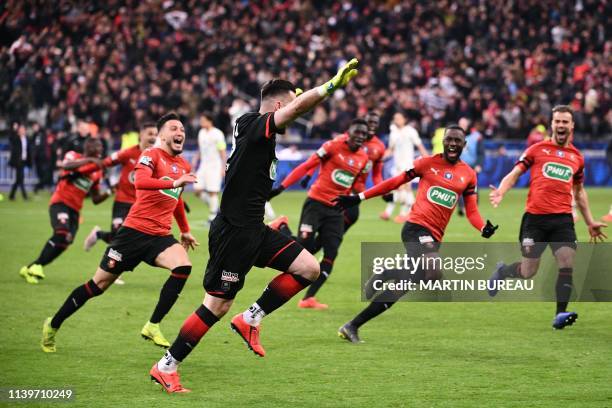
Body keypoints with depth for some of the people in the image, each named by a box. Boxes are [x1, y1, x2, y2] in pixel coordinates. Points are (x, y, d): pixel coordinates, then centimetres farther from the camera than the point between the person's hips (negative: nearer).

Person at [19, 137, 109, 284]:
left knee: (64, 242, -5)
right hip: (60, 202, -7)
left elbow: (96, 199, 20)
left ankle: (31, 268, 9)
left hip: (75, 209, 7)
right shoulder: (74, 156, 1)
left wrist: (108, 192, 3)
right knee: (62, 232, -28)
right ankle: (36, 266, -19)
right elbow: (66, 166, -24)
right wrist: (88, 160, -27)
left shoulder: (97, 172, 16)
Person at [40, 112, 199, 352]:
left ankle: (152, 327, -16)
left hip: (160, 236, 6)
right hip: (135, 231, -6)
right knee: (100, 284, 2)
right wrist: (174, 182, -38)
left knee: (183, 266, -24)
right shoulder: (152, 155, -8)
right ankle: (53, 325, 21)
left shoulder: (184, 166, 13)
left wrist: (185, 231, 32)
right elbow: (139, 181, -30)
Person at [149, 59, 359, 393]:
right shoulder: (256, 126, -16)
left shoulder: (250, 125, 11)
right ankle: (166, 366, 8)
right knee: (217, 305, -3)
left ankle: (250, 320, 9)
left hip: (252, 229, 10)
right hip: (233, 231, -10)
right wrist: (333, 83, -34)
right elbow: (298, 107, -33)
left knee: (308, 268, 3)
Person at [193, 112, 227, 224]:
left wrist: (223, 168, -13)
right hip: (203, 166, 7)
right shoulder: (201, 133, 12)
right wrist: (195, 160, 15)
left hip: (214, 167, -7)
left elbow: (222, 152, -10)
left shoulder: (217, 134, -10)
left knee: (212, 192, -6)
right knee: (198, 190, -1)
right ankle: (215, 207, 18)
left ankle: (212, 217, 0)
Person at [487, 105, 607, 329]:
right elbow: (515, 173, 2)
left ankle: (560, 314, -14)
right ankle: (502, 271, 34)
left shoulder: (577, 157, 15)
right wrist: (500, 192, -17)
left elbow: (579, 191, 26)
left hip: (563, 219, 2)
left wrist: (590, 222, 25)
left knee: (567, 265, -16)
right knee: (528, 272, 1)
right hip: (535, 218, -2)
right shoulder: (537, 149, 5)